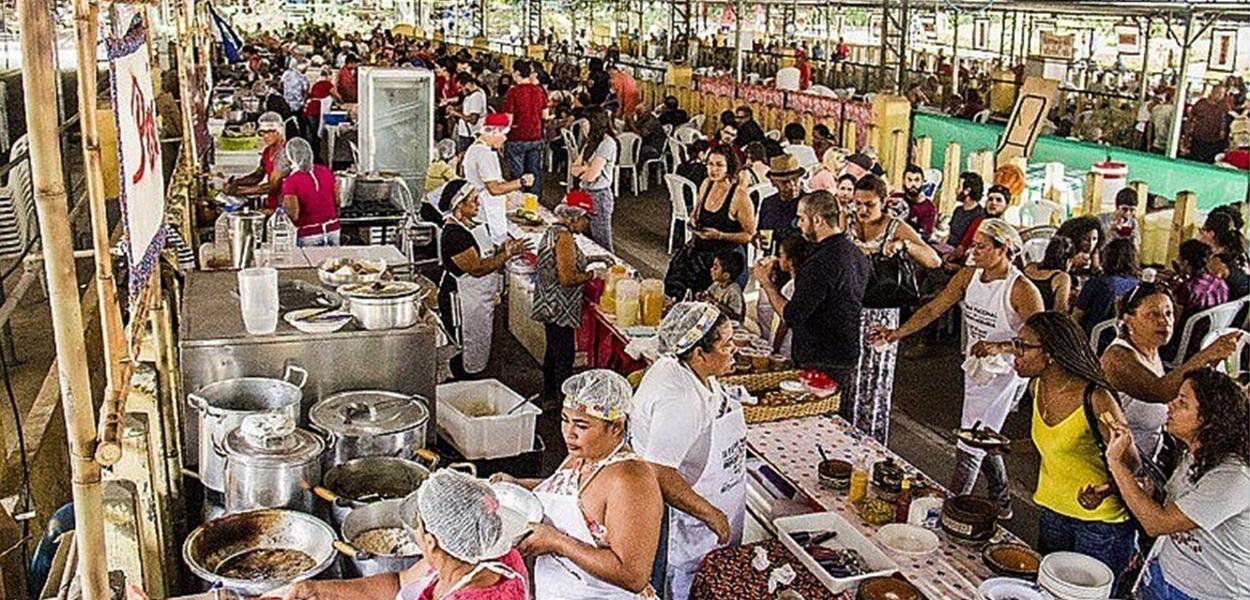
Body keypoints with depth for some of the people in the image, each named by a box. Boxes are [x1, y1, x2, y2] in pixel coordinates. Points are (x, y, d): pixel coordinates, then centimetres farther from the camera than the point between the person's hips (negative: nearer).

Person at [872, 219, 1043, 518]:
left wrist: (999, 347, -34)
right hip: (974, 369, 8)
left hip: (1004, 373, -8)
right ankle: (1002, 505, 41)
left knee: (970, 447, -4)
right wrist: (897, 333, -11)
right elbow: (934, 308, -2)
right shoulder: (969, 275, -1)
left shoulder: (1022, 290, -21)